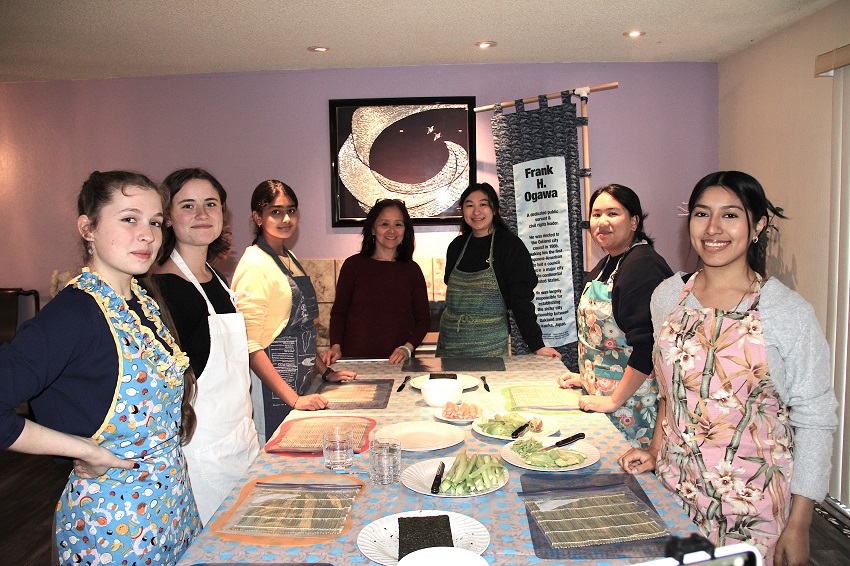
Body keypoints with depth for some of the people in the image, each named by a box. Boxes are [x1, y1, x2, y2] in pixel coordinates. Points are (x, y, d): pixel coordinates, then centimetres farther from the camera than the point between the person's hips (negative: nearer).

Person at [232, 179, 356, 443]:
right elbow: (250, 346, -21)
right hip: (270, 390, -8)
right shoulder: (255, 265, -15)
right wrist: (293, 399, -23)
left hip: (298, 386, 8)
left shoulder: (289, 259, 12)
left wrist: (325, 371, 14)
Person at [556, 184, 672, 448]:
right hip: (601, 396, 9)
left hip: (631, 404, -9)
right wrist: (587, 378, 13)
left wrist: (614, 400, -21)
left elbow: (647, 344, -25)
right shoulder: (606, 264, 12)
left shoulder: (643, 265, -18)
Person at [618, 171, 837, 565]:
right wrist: (656, 451, 5)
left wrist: (798, 526, -9)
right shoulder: (667, 296, 0)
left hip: (753, 502, -3)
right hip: (674, 487, 4)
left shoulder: (791, 313, -12)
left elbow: (814, 421, -9)